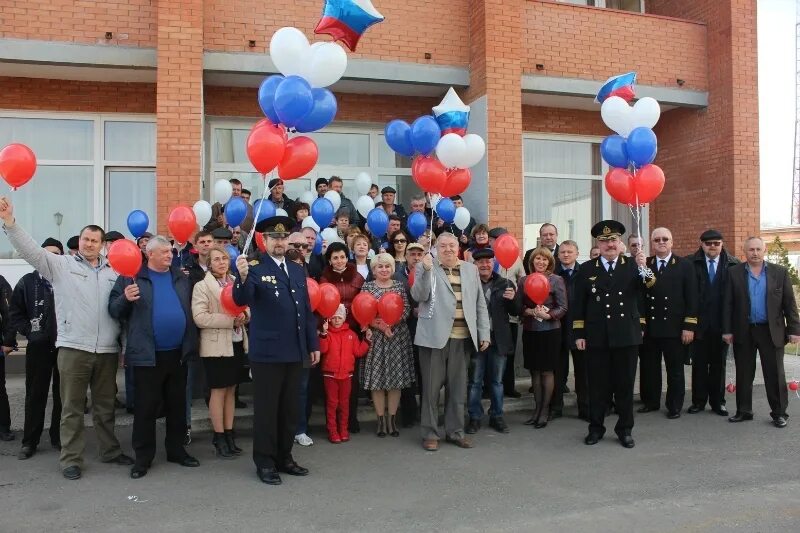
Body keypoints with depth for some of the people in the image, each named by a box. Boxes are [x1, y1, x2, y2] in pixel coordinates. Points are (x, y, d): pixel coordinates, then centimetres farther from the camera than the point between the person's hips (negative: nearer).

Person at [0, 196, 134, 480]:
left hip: (107, 349, 3)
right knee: (72, 407, 5)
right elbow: (31, 250, -7)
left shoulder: (113, 270, 10)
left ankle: (110, 450, 29)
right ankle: (71, 459, 16)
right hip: (73, 348, -2)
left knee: (105, 405, 15)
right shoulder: (61, 265, 3)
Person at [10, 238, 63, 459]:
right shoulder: (27, 281, 3)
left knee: (62, 395, 9)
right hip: (38, 347, 0)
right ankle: (29, 441, 17)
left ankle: (59, 437, 22)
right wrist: (29, 332, -7)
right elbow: (14, 314, 4)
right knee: (35, 395, 8)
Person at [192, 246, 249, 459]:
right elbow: (199, 317, -15)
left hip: (237, 343, 5)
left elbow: (247, 309, 14)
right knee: (218, 390, 1)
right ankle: (219, 437, 11)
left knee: (231, 389, 11)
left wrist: (244, 316, -10)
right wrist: (230, 320, -19)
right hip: (216, 345, -5)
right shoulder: (202, 286, -5)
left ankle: (229, 434, 19)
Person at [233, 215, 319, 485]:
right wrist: (242, 276, -40)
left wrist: (313, 344, 12)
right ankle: (265, 462, 15)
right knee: (266, 409, 4)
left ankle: (284, 457, 26)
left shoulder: (298, 270, 12)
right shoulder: (255, 268, -5)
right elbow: (241, 300, -21)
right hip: (266, 352, -6)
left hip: (295, 352, 6)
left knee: (289, 409, 14)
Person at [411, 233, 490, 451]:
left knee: (458, 387, 10)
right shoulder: (425, 267, 3)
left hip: (461, 338, 3)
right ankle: (430, 433, 15)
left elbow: (480, 304, 13)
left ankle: (455, 431, 22)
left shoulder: (471, 269, 13)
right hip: (434, 336, -3)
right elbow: (418, 296, -10)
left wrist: (484, 333, 8)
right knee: (431, 386, 3)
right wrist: (426, 270, -21)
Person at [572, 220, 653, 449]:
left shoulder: (633, 266, 3)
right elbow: (579, 305, 4)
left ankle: (625, 430, 22)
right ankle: (596, 428, 21)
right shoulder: (586, 269, 4)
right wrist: (579, 334, 0)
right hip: (597, 337, 0)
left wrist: (643, 268, -28)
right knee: (598, 385, 8)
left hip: (626, 336, 0)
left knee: (625, 385, 8)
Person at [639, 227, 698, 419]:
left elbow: (691, 298, -2)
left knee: (675, 369, 8)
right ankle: (651, 401, 25)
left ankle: (674, 406, 20)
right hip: (649, 328, 2)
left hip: (674, 328, -2)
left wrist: (689, 326, -8)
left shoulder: (684, 265, 2)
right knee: (649, 367, 10)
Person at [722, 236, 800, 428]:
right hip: (743, 332, 1)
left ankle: (779, 412, 16)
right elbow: (728, 304, 1)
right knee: (743, 374, 8)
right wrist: (727, 330, -4)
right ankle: (744, 411, 19)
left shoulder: (779, 272, 2)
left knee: (775, 374, 4)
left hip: (771, 331, 0)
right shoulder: (734, 273, 1)